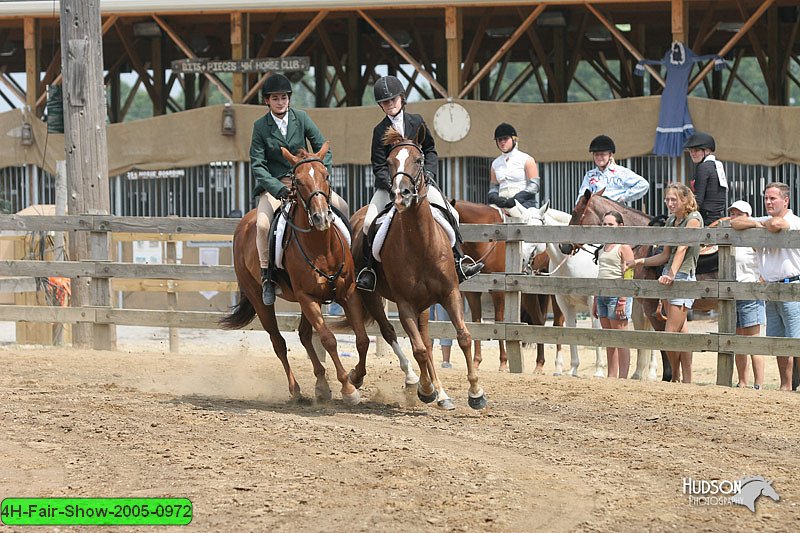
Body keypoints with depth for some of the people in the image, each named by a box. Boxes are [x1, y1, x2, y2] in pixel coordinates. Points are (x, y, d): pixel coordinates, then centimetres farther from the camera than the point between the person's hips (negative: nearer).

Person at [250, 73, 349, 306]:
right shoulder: (260, 126, -5)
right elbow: (257, 165, -9)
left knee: (341, 207, -14)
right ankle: (266, 276, -15)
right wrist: (278, 189, -22)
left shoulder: (301, 118, 0)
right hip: (273, 184, -2)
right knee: (263, 224, -28)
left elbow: (323, 148, 1)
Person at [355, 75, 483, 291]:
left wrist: (429, 171, -5)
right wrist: (391, 185, -18)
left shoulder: (417, 122, 7)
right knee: (370, 221, -20)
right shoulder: (380, 131, 2)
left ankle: (459, 260, -15)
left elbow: (430, 151, 13)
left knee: (450, 214, -19)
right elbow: (378, 166, -1)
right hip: (389, 184, -1)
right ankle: (369, 269, -8)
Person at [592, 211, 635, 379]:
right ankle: (611, 376, 15)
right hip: (602, 295, 8)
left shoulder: (624, 248, -7)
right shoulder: (603, 248, 17)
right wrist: (595, 302, 19)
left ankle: (623, 377, -4)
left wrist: (622, 301, -19)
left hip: (617, 294, -8)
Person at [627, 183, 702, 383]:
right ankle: (687, 381, 13)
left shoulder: (693, 219, -6)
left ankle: (676, 378, 4)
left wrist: (672, 274, -31)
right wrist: (638, 262, 12)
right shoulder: (671, 221, 17)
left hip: (683, 277, -8)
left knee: (670, 334, -10)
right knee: (681, 332, 10)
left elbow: (682, 248, -20)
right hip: (667, 277, 8)